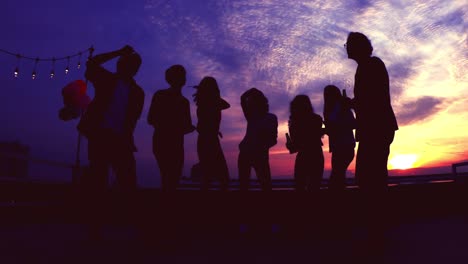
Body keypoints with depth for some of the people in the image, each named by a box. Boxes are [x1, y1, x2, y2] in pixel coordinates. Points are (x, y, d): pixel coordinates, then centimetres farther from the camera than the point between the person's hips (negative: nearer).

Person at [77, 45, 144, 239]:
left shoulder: (137, 92, 15)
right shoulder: (107, 79, 11)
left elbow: (132, 120, 9)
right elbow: (91, 64, -6)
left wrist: (128, 139, -4)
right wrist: (119, 52, -2)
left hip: (121, 140, 1)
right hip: (100, 136, -1)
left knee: (128, 184, -5)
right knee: (97, 182, -2)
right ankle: (96, 227, 1)